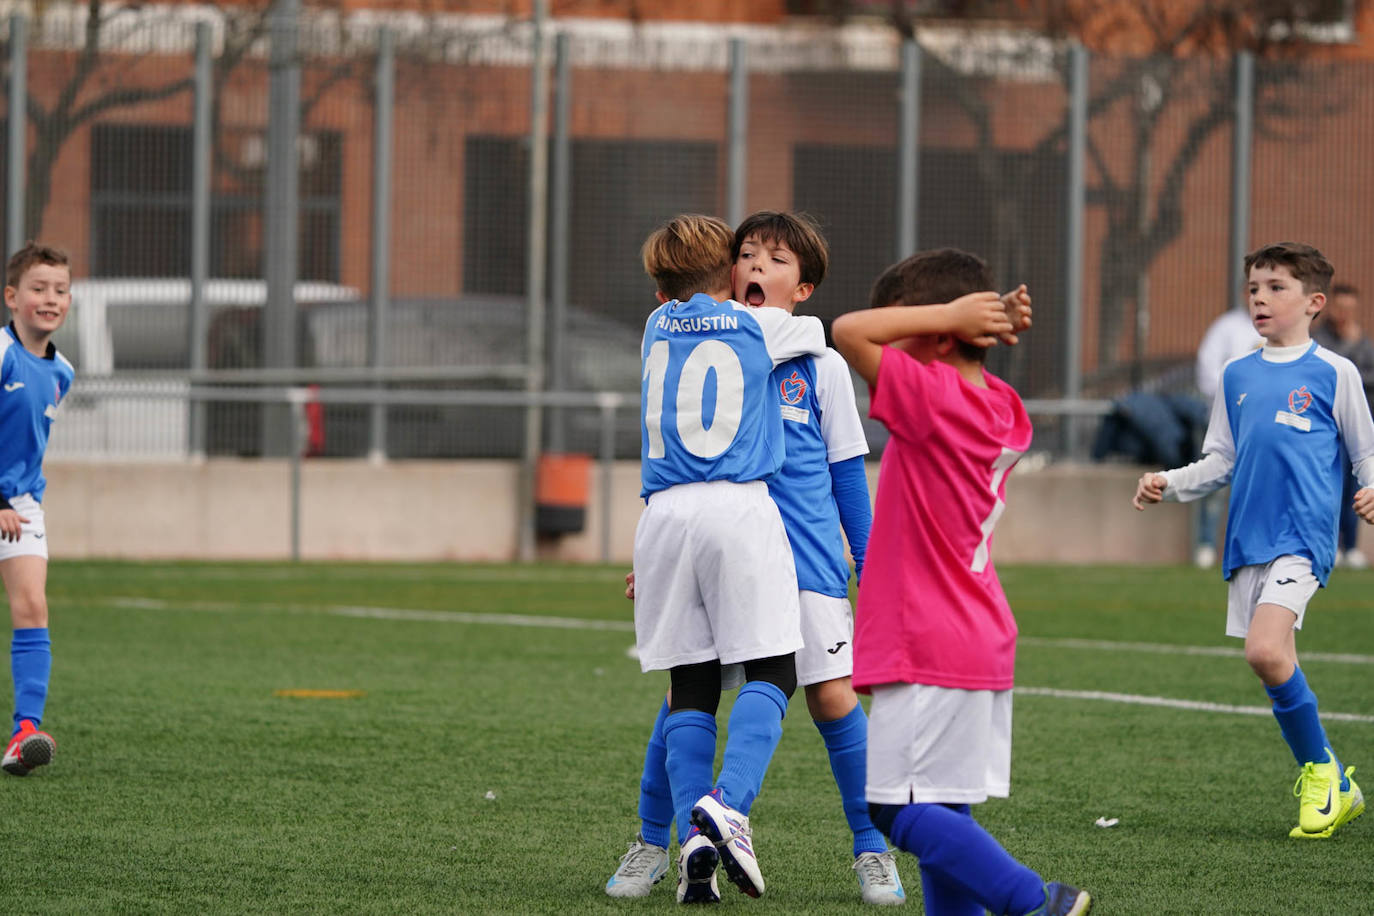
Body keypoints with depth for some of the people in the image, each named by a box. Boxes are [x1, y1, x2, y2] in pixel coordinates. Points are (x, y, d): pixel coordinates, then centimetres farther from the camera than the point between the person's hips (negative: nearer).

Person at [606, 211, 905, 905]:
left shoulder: (822, 365, 6)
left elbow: (847, 471, 10)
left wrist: (869, 567, 8)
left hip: (805, 556, -1)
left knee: (832, 694, -7)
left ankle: (872, 849, 6)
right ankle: (651, 843, 13)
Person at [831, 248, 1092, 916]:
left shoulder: (933, 397, -17)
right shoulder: (1001, 408, 10)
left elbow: (848, 332, -21)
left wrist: (948, 312, -15)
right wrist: (997, 325, 10)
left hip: (929, 652, -9)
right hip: (982, 642, 9)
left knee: (901, 810, -9)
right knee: (939, 811, 10)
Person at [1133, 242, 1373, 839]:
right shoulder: (1237, 376, 15)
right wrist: (1167, 484, 6)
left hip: (1303, 537, -6)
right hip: (1248, 542, 6)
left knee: (1266, 650, -23)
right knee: (1277, 671, 5)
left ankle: (1320, 769, -6)